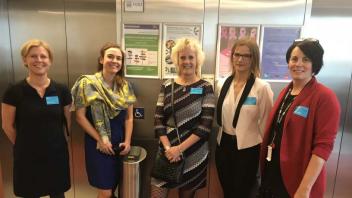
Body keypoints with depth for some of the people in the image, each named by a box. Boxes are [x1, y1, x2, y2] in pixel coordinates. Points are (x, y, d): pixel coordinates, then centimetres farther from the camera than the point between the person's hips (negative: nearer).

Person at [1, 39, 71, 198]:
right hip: (27, 156, -1)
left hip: (57, 154, 2)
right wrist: (24, 145, 7)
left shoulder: (61, 90, -4)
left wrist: (55, 142, 10)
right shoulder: (14, 91, -11)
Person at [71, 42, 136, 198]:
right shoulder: (88, 83, -10)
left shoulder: (125, 85, 4)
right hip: (98, 143, -4)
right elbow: (80, 116, -10)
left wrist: (127, 141, -3)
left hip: (119, 143, 4)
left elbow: (129, 117, 6)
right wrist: (100, 139, -12)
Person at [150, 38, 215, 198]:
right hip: (167, 151, 2)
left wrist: (180, 148, -16)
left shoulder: (206, 88, -5)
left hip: (193, 154, -1)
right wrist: (168, 147, -14)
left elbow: (205, 125, -11)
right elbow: (158, 120, -1)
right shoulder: (167, 86, 2)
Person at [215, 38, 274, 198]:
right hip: (224, 145, 5)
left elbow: (266, 122, -9)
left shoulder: (262, 88, -15)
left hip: (248, 148, -4)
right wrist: (221, 138, 14)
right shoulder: (223, 84, 0)